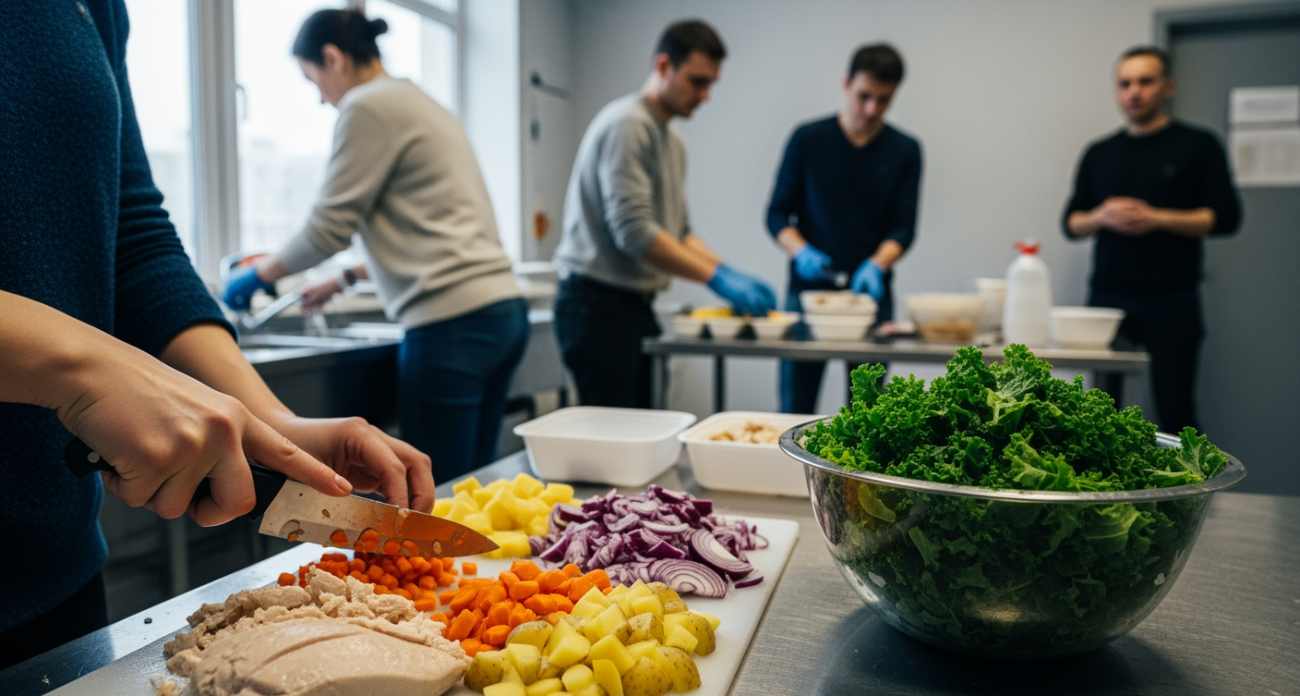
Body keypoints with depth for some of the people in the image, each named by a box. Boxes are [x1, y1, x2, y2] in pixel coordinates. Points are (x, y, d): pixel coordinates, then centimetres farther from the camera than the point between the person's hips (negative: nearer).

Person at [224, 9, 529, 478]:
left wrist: (258, 275, 11)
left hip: (453, 324, -9)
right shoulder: (419, 102, 23)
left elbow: (329, 227, -5)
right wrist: (345, 279, 33)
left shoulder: (369, 106, -5)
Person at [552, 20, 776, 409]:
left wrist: (729, 272, 4)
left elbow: (679, 231, 19)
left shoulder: (672, 140, 18)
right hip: (597, 303, -9)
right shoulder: (626, 125, -12)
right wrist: (717, 278, -20)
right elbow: (634, 231, -22)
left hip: (636, 303, 9)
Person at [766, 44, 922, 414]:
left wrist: (877, 264, -18)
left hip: (870, 293, 1)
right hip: (807, 290, -1)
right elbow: (777, 214, 3)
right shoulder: (808, 139, 2)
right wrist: (801, 251, -16)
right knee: (795, 408, 1)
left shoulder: (904, 151, 6)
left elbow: (904, 228, 2)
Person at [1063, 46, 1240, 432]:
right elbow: (1071, 224, 13)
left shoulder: (1197, 146, 5)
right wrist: (1101, 217, -9)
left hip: (1171, 300, -2)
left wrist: (1156, 218, -14)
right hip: (1106, 297, 3)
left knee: (1175, 413, -1)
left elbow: (1225, 217, -2)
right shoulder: (1099, 153, 14)